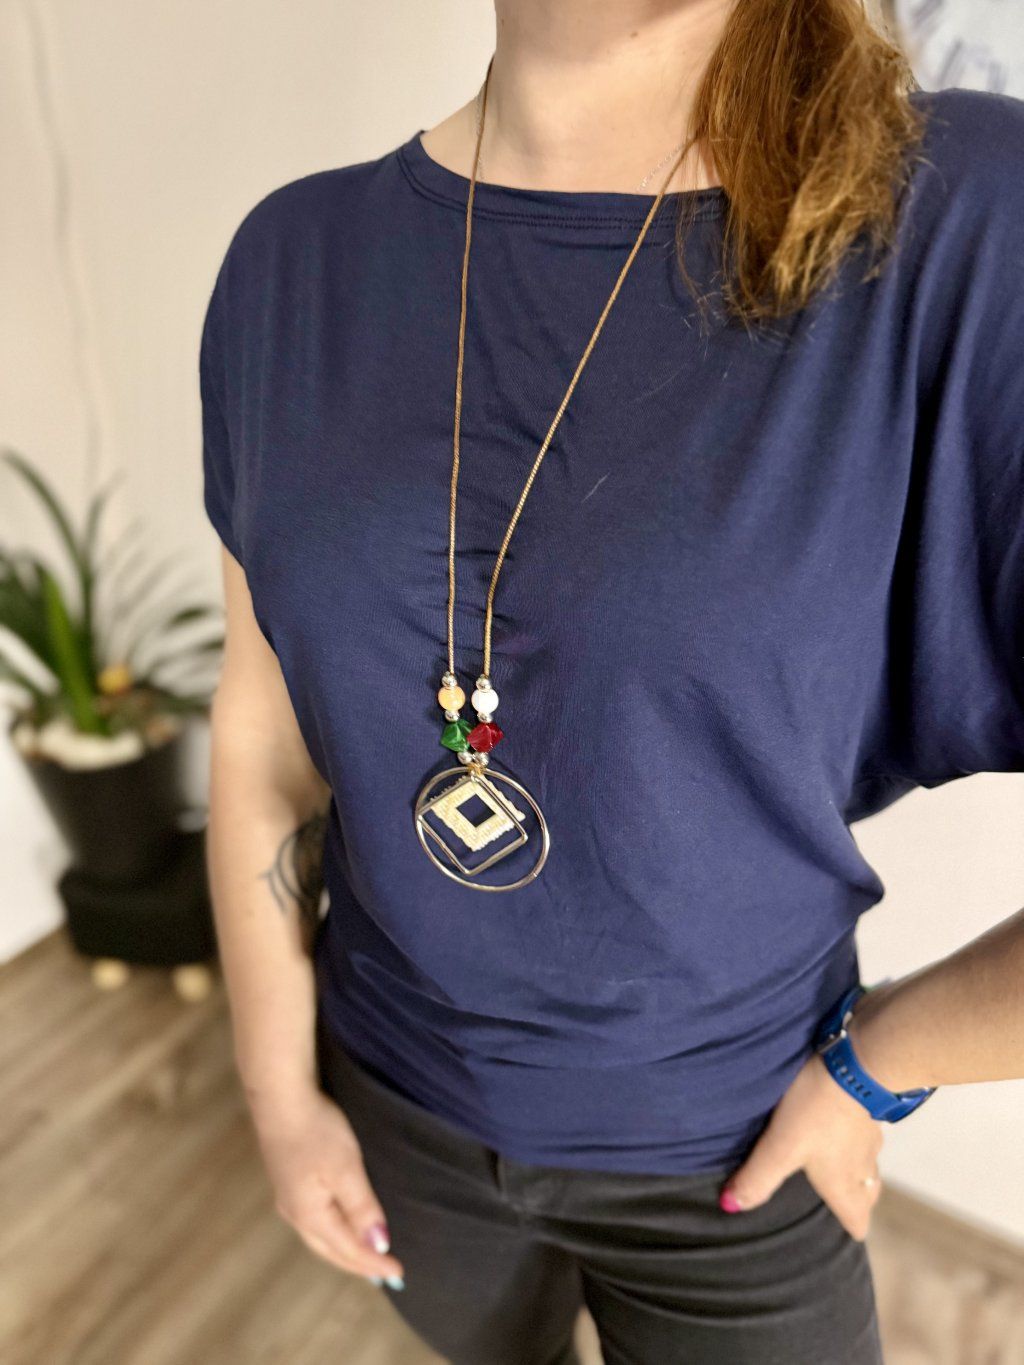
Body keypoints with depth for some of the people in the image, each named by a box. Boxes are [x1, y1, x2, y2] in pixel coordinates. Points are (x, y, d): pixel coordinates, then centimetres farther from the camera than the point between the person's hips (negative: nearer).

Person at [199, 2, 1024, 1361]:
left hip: (729, 1155, -2)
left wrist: (873, 1060, -12)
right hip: (397, 1109, 4)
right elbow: (266, 725, -5)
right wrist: (280, 1090, 1)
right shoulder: (300, 260, -11)